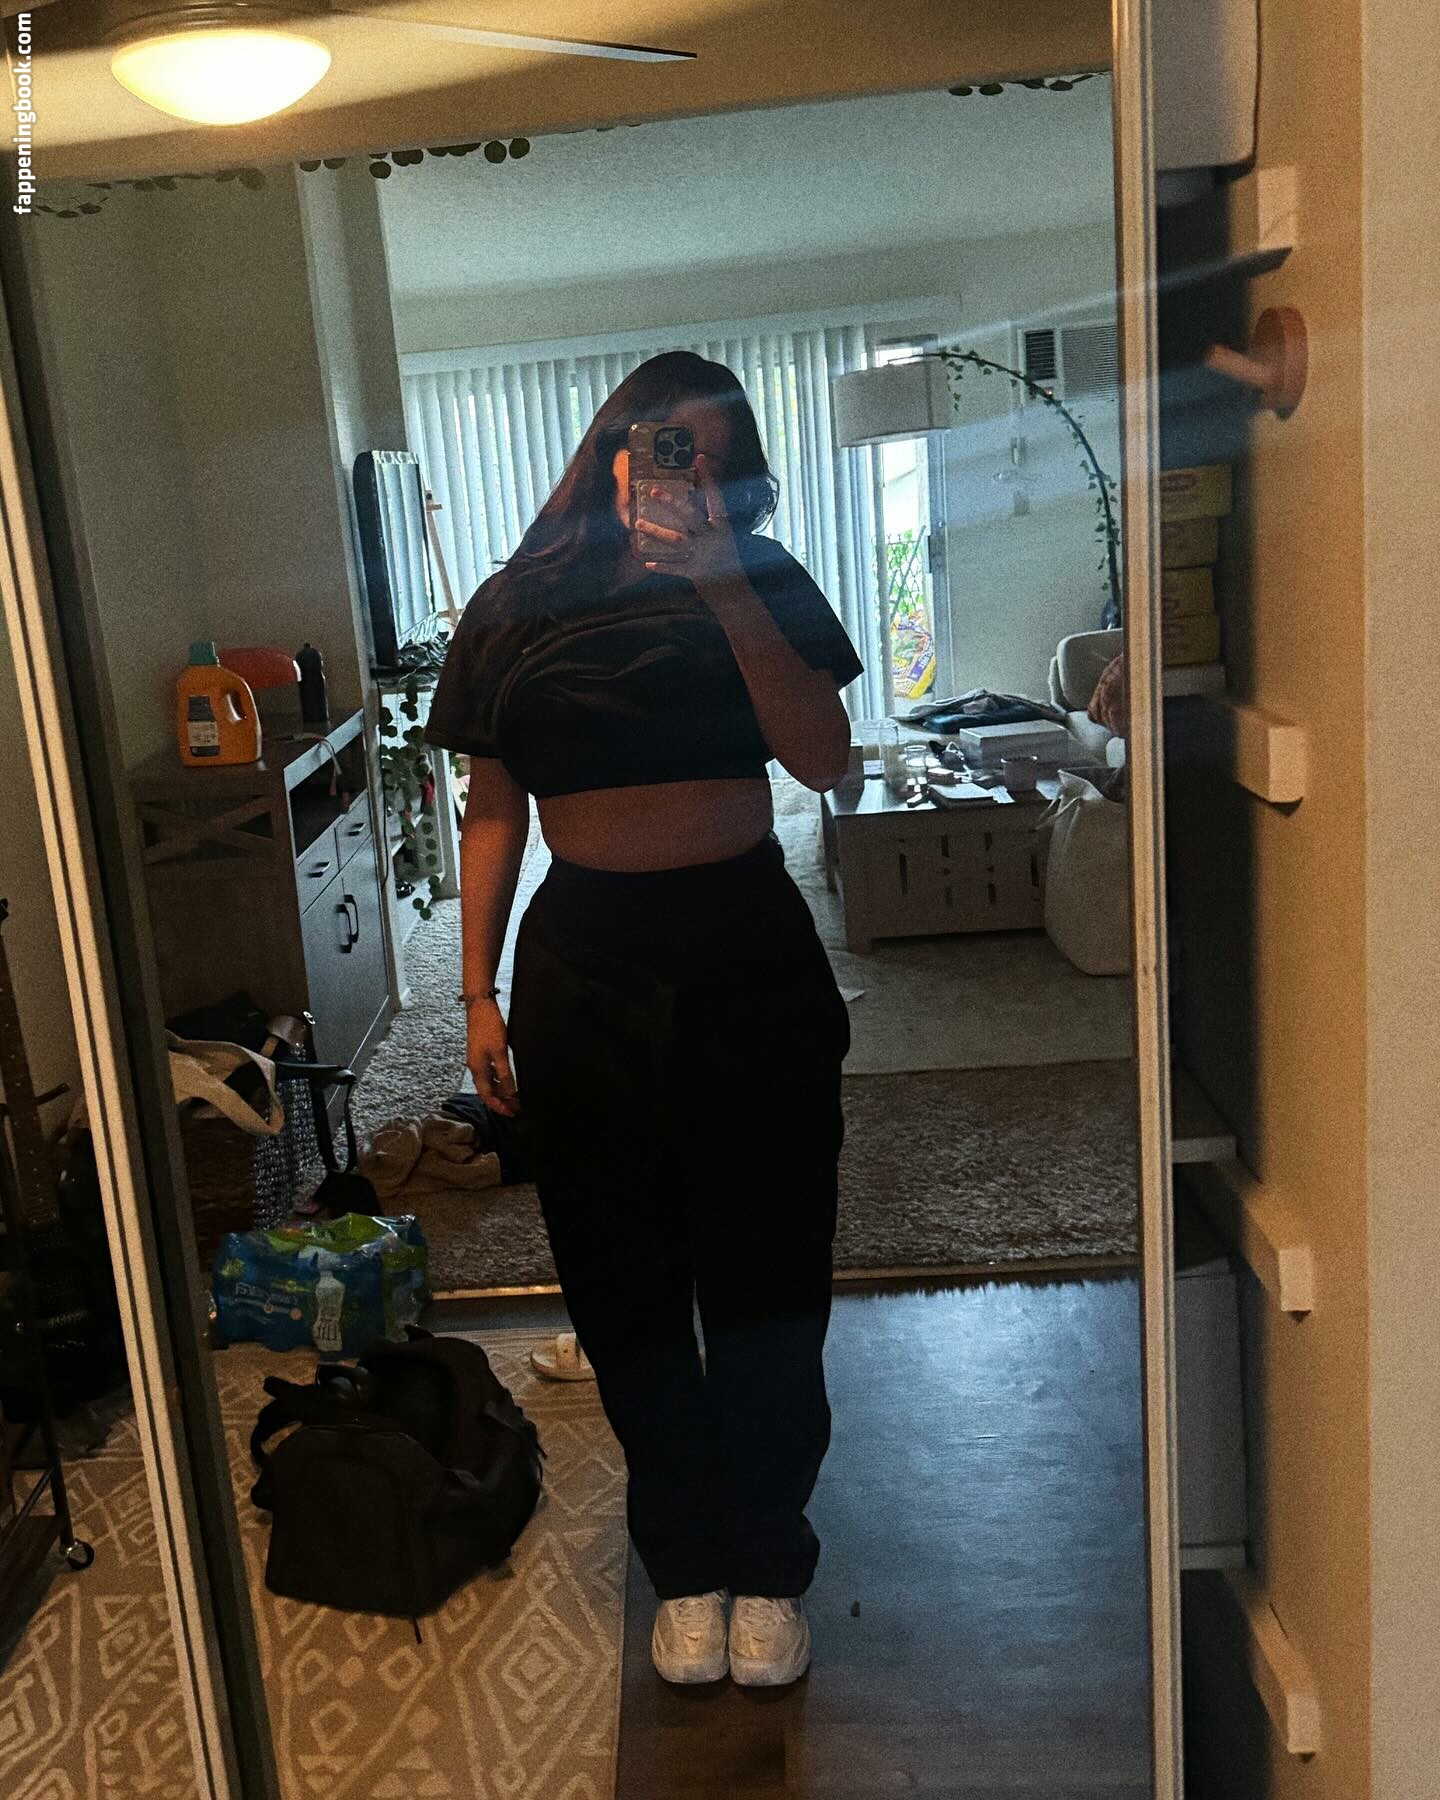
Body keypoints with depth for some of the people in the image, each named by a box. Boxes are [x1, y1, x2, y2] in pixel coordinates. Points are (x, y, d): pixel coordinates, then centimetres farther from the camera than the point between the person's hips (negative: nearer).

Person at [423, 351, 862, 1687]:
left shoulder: (764, 586, 2)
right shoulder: (517, 610, 4)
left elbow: (823, 759, -13)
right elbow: (492, 812, 6)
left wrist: (727, 593, -19)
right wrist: (480, 996, 3)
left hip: (749, 957, -1)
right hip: (586, 970, 1)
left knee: (764, 1279, 7)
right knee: (629, 1290, 10)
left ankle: (768, 1567, 27)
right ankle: (687, 1564, 29)